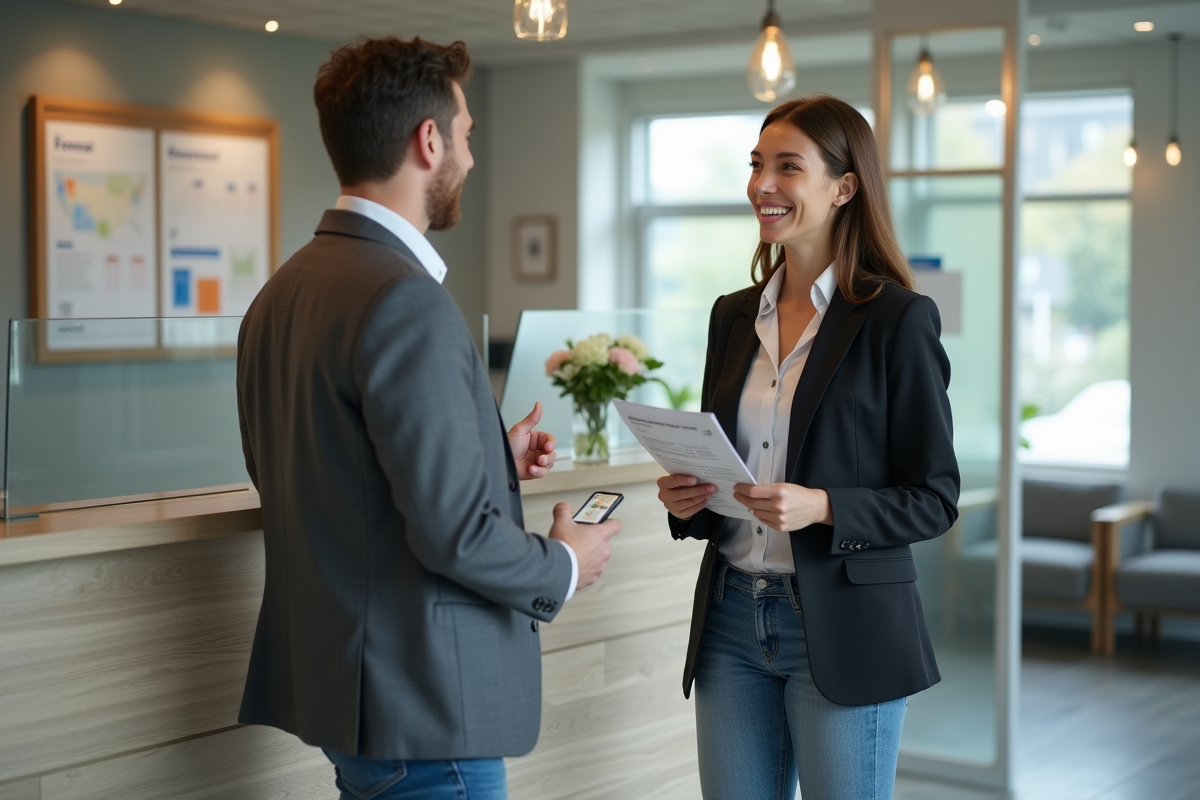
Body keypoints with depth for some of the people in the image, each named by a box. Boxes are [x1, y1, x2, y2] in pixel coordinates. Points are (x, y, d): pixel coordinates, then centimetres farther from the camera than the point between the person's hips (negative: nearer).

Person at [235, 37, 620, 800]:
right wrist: (564, 567, -5)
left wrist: (493, 458, 17)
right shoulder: (405, 301, -21)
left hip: (332, 675, 9)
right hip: (422, 704, -9)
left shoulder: (283, 291, 7)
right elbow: (454, 530, -23)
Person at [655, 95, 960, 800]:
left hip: (844, 629, -5)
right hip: (732, 617, 5)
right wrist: (686, 498, -3)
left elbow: (935, 499, -8)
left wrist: (821, 507, -23)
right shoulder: (734, 316, 10)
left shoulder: (898, 319, -8)